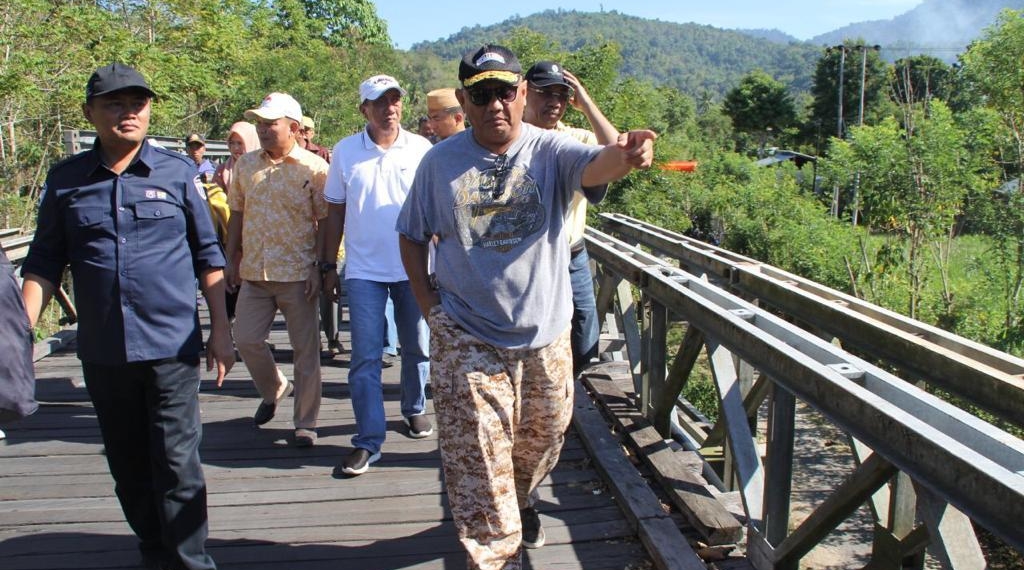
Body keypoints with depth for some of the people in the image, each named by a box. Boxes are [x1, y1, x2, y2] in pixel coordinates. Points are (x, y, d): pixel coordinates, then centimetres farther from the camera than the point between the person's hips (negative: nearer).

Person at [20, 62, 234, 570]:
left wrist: (220, 329, 1)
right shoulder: (65, 180, 5)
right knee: (128, 469, 13)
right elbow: (43, 262, 8)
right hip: (102, 353, 3)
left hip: (171, 346, -2)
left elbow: (209, 256, 5)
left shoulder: (178, 172, 1)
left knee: (177, 465, -2)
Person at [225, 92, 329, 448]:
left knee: (305, 350, 3)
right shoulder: (245, 165, 8)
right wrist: (232, 259, 11)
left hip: (298, 274, -4)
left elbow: (325, 222, -6)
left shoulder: (314, 168, -6)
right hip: (253, 272, 5)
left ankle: (305, 423, 15)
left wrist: (319, 267, -12)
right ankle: (274, 390, 35)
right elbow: (237, 215, 14)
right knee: (246, 340, 6)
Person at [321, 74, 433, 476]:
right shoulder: (345, 151, 1)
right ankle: (368, 440, 6)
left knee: (416, 347, 13)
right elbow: (335, 213, 6)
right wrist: (329, 267, 5)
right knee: (365, 358, -1)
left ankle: (414, 408, 36)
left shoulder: (420, 149, -1)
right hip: (364, 270, 0)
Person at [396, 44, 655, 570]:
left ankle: (523, 500, 52)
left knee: (543, 438, 21)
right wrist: (428, 302, -4)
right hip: (467, 339, -1)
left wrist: (623, 155, -54)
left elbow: (594, 166, -31)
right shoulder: (440, 162, -4)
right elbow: (412, 235, 7)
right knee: (478, 465, 0)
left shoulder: (550, 151, -8)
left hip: (545, 334, 1)